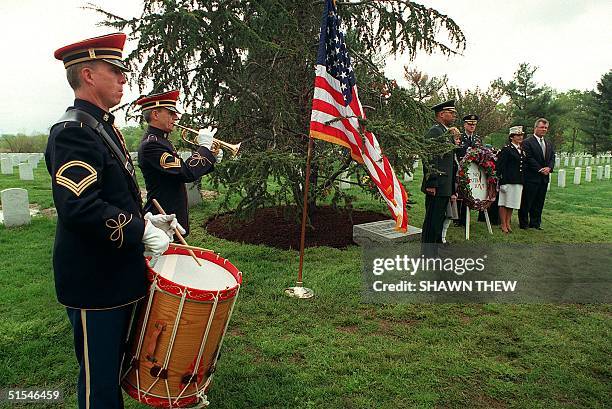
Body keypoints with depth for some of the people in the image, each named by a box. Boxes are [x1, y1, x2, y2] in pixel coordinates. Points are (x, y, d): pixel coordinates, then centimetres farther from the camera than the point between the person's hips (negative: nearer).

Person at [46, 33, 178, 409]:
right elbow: (78, 208, -29)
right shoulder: (74, 132, -18)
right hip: (94, 281, -10)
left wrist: (145, 220, 8)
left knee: (112, 365, 23)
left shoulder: (104, 126, 14)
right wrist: (141, 231, -21)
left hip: (116, 274, 10)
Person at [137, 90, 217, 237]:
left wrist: (210, 158, 4)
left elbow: (181, 169, 17)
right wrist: (204, 146, -16)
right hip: (163, 221, -10)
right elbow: (187, 173, -29)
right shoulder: (151, 144, -20)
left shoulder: (161, 141, 13)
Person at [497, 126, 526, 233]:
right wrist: (501, 181, -16)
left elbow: (523, 166, 22)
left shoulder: (521, 150, 15)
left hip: (518, 181, 7)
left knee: (512, 204, 12)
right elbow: (500, 166, -12)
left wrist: (523, 180, 17)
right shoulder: (506, 149, -8)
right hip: (508, 181, -7)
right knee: (504, 203, 0)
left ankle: (508, 224, 20)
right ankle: (503, 225, 7)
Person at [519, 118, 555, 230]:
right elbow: (529, 159, -13)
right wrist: (540, 169, -15)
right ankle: (523, 223, 8)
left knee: (539, 202, 11)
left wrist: (549, 168, -8)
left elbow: (552, 158, 12)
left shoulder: (549, 144, 18)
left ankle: (535, 223, 19)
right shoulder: (527, 142, -7)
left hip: (544, 178, 7)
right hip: (531, 177, -7)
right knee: (526, 202, -1)